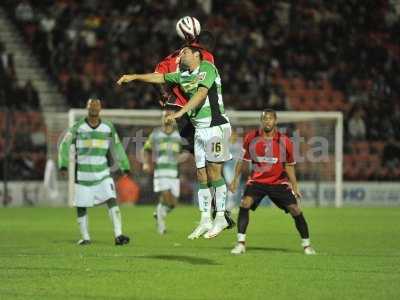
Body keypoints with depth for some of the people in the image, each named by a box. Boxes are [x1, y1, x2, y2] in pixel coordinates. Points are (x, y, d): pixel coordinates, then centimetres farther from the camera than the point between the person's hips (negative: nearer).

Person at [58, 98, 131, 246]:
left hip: (102, 174, 1)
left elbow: (117, 147, 11)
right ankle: (85, 237, 18)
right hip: (82, 175, -1)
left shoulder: (108, 127, 2)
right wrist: (63, 165, -16)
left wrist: (125, 167, 7)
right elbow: (64, 145, -4)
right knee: (81, 206, 2)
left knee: (112, 200, -15)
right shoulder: (78, 127, -4)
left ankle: (118, 235, -19)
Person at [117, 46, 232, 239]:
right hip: (200, 129, 8)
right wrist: (134, 77, 24)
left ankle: (220, 218, -1)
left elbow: (202, 94, -21)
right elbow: (161, 77, 26)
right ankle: (205, 221, 7)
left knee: (214, 173, -8)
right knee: (202, 176, 5)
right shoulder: (184, 75, 14)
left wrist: (180, 112, -28)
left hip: (216, 126, -7)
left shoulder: (207, 68, -9)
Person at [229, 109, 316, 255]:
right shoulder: (251, 138, -6)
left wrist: (295, 186, -1)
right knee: (245, 204, -22)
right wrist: (235, 179, 6)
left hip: (279, 181, 0)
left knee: (295, 210, -8)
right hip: (257, 181, 0)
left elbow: (289, 165, 3)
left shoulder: (284, 141, -8)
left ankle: (306, 245, 10)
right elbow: (244, 160, 8)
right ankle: (240, 243, -16)